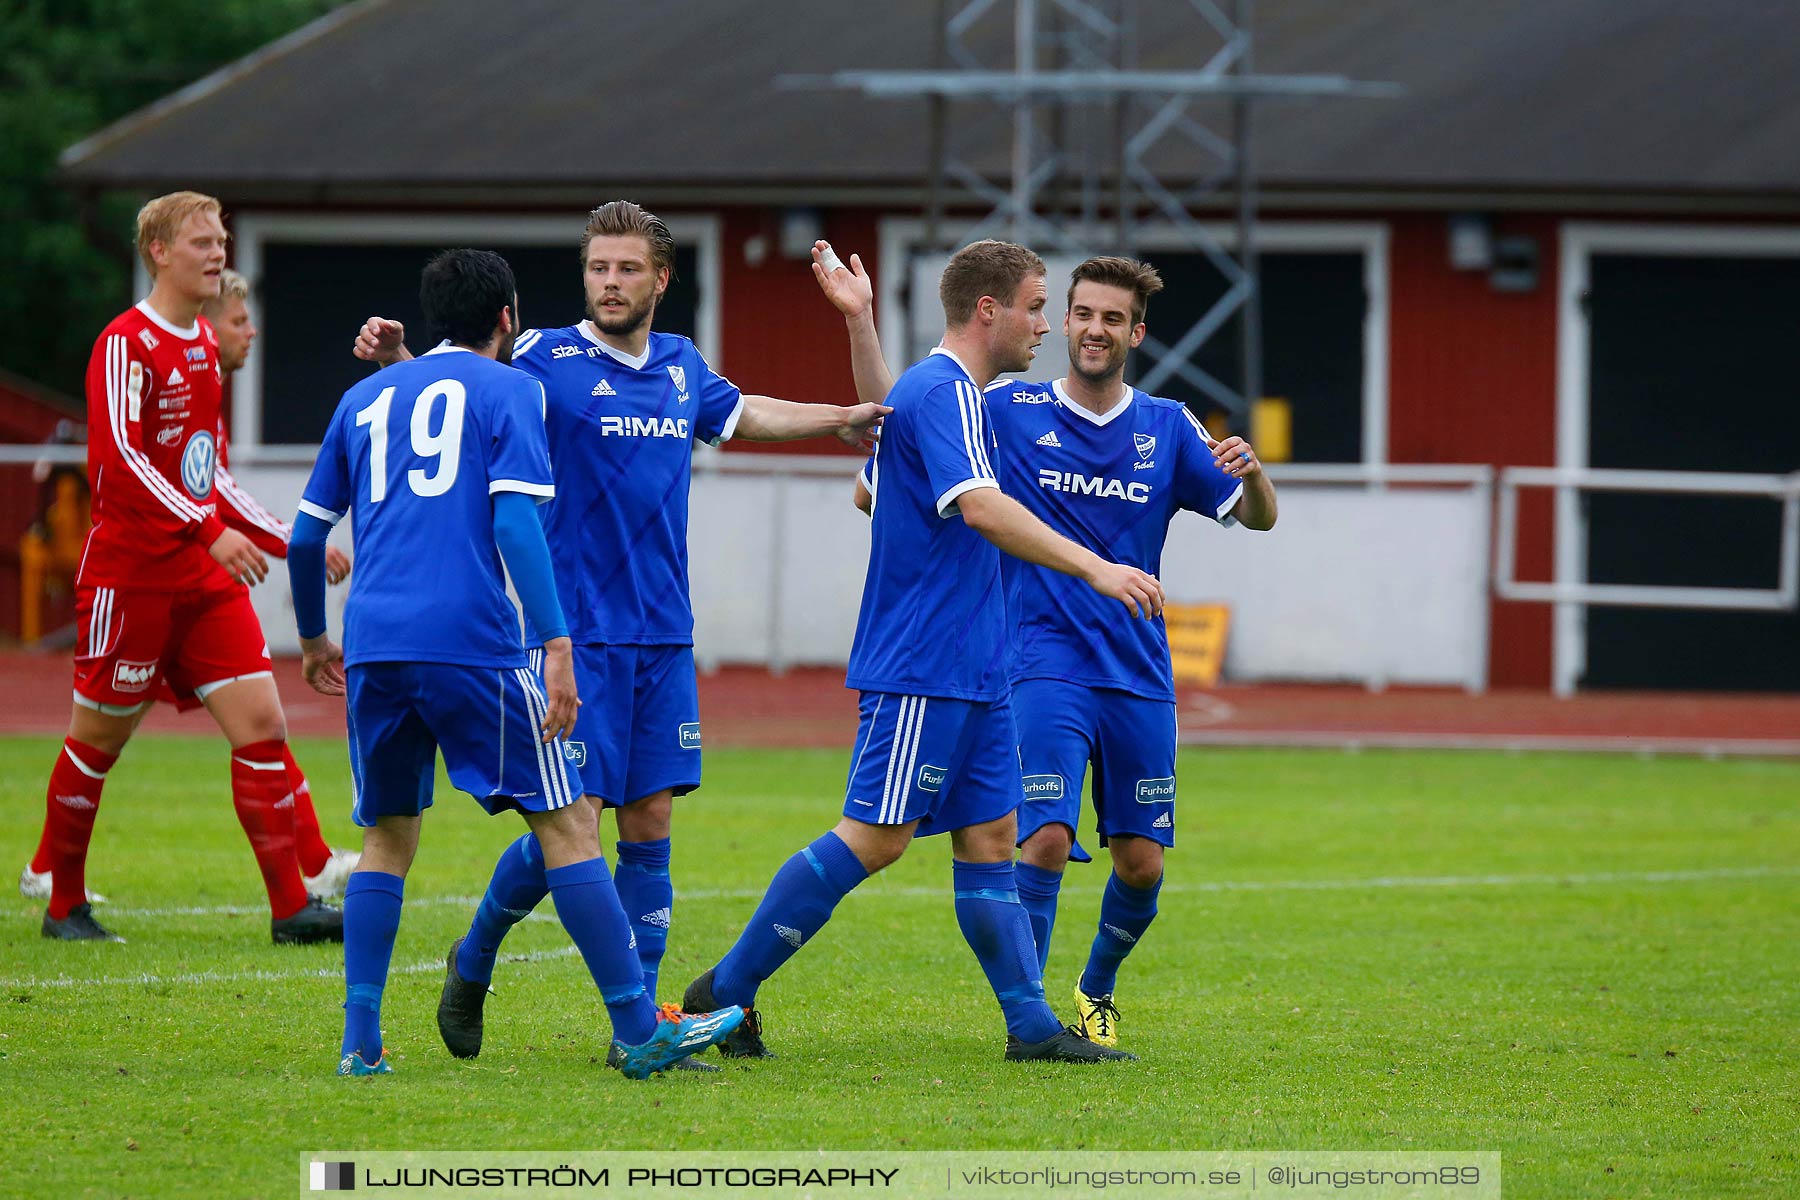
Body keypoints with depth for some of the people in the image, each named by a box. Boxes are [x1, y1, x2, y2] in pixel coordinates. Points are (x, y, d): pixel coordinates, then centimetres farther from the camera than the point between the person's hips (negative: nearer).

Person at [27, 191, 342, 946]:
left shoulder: (204, 345, 14)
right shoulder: (125, 344, -11)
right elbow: (119, 460, -22)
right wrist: (210, 530, -29)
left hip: (206, 578, 7)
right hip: (130, 574, -7)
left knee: (261, 724, -5)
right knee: (98, 739, 4)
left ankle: (292, 908, -7)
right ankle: (63, 905, 19)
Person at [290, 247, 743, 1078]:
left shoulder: (365, 398, 20)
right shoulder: (508, 389, 5)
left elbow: (307, 533, 22)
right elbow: (514, 520, -9)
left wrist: (313, 637, 37)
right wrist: (556, 646, -12)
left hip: (374, 646, 5)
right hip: (471, 640, -5)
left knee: (387, 837, 16)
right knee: (566, 822, -1)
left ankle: (360, 1042, 7)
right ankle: (638, 1030, -4)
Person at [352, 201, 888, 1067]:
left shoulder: (682, 366, 12)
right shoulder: (548, 361, -6)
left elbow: (740, 414, 31)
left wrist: (840, 418, 39)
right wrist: (397, 357, -32)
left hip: (664, 637, 5)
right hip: (579, 634, -5)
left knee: (650, 825, 3)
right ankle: (474, 963, 17)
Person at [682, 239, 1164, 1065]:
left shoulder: (943, 391, 18)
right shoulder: (943, 393, -15)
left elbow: (871, 492, 32)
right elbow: (981, 507, -30)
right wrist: (1092, 566, -34)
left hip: (970, 672, 11)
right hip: (923, 668, -11)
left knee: (989, 836, 8)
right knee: (875, 836, -10)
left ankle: (1032, 1025, 8)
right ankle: (726, 991, -5)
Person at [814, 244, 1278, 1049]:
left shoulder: (1168, 429, 6)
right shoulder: (1012, 410, 1)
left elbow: (1256, 517, 7)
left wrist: (1252, 475, -16)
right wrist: (860, 320, -10)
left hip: (1139, 674, 3)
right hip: (1046, 668, -3)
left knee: (1141, 862, 5)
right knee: (1045, 837, -19)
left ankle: (1097, 991, 31)